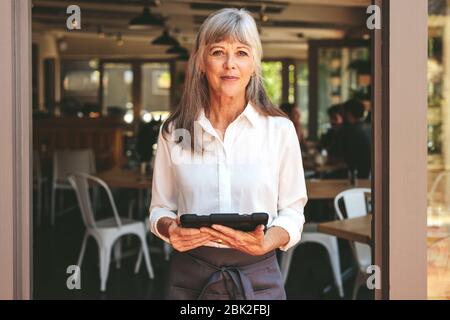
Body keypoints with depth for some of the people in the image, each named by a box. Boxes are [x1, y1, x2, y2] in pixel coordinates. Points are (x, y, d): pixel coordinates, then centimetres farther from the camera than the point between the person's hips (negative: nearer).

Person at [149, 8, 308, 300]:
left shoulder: (280, 130, -2)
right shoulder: (175, 132, 2)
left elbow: (292, 211, 1)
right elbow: (161, 208, 8)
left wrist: (267, 243, -17)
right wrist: (170, 230, -13)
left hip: (258, 278, -1)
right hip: (190, 277, 1)